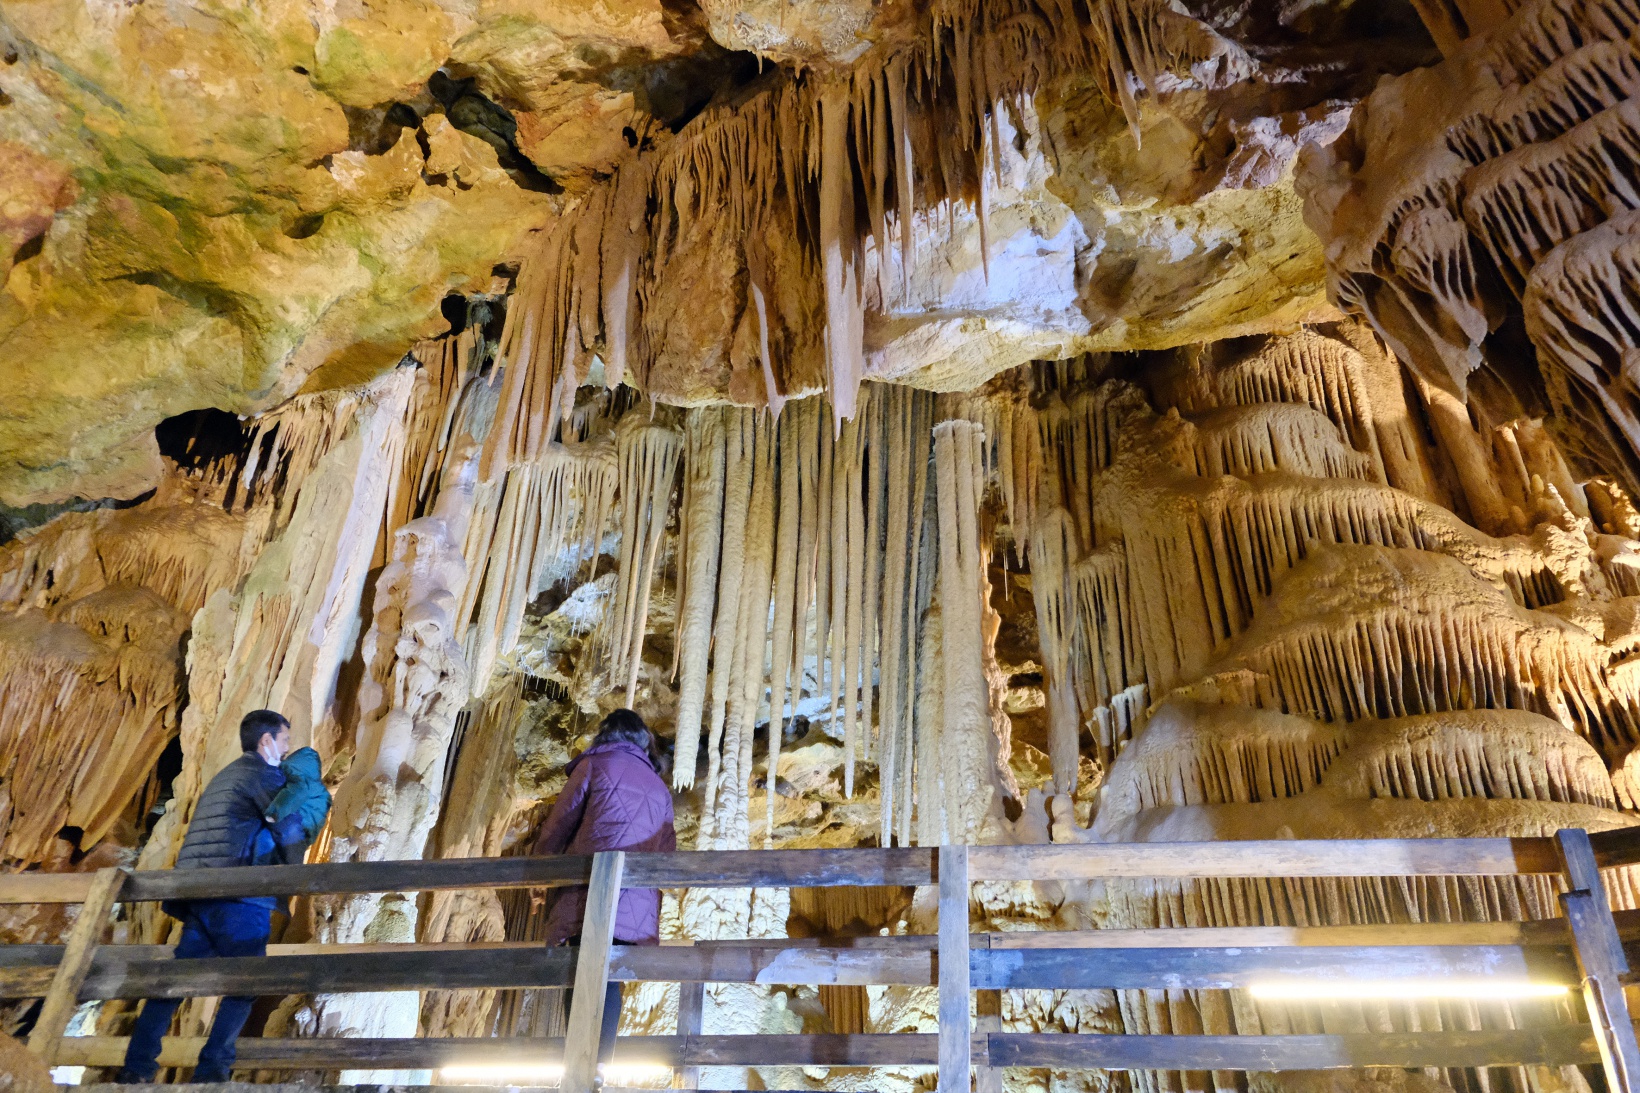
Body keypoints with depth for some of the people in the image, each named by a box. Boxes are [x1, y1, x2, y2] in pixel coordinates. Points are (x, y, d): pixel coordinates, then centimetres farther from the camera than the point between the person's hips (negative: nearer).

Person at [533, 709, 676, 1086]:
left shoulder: (595, 764, 9)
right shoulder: (660, 787, 25)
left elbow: (556, 829, 8)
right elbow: (667, 850, 20)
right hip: (637, 904, 5)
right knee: (607, 981, 7)